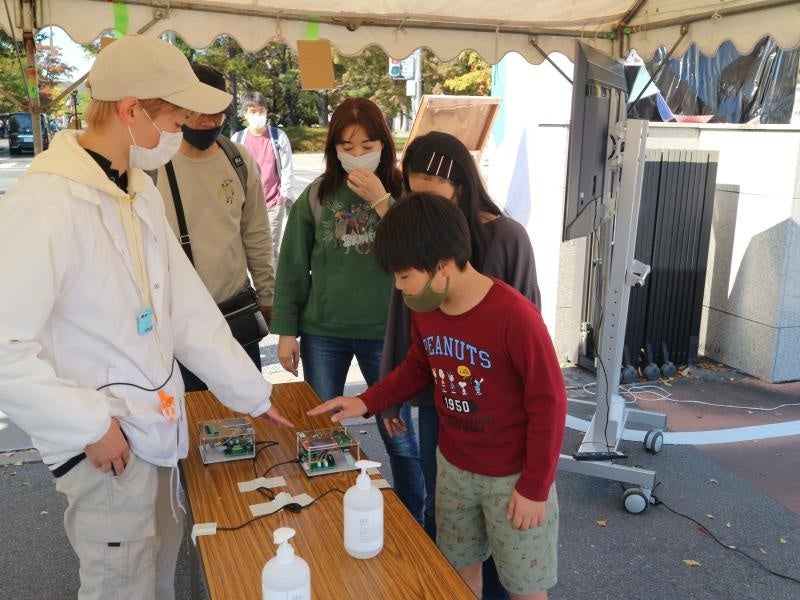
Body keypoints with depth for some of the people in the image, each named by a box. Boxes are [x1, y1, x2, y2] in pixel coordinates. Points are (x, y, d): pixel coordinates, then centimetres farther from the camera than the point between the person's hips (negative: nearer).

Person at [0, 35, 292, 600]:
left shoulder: (143, 190, 4)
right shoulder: (46, 202, -23)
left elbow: (187, 308, 7)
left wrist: (252, 392, 8)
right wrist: (89, 426, -20)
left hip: (158, 427, 8)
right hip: (108, 444, -7)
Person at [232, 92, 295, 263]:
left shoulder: (279, 136, -3)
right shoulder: (237, 139, 2)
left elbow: (287, 169, 0)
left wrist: (288, 198, -1)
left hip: (274, 204, -2)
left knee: (272, 249, 4)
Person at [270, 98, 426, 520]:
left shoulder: (401, 193, -4)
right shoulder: (316, 196, -2)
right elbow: (292, 268, 2)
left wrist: (381, 202, -22)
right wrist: (286, 331, 1)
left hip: (384, 331, -1)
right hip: (323, 332, 2)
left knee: (399, 438, 7)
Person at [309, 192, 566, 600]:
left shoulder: (514, 316, -28)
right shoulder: (425, 310, -6)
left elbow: (548, 403, -21)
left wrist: (535, 487, -16)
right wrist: (367, 402, -3)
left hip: (513, 477, -6)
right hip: (453, 466, 6)